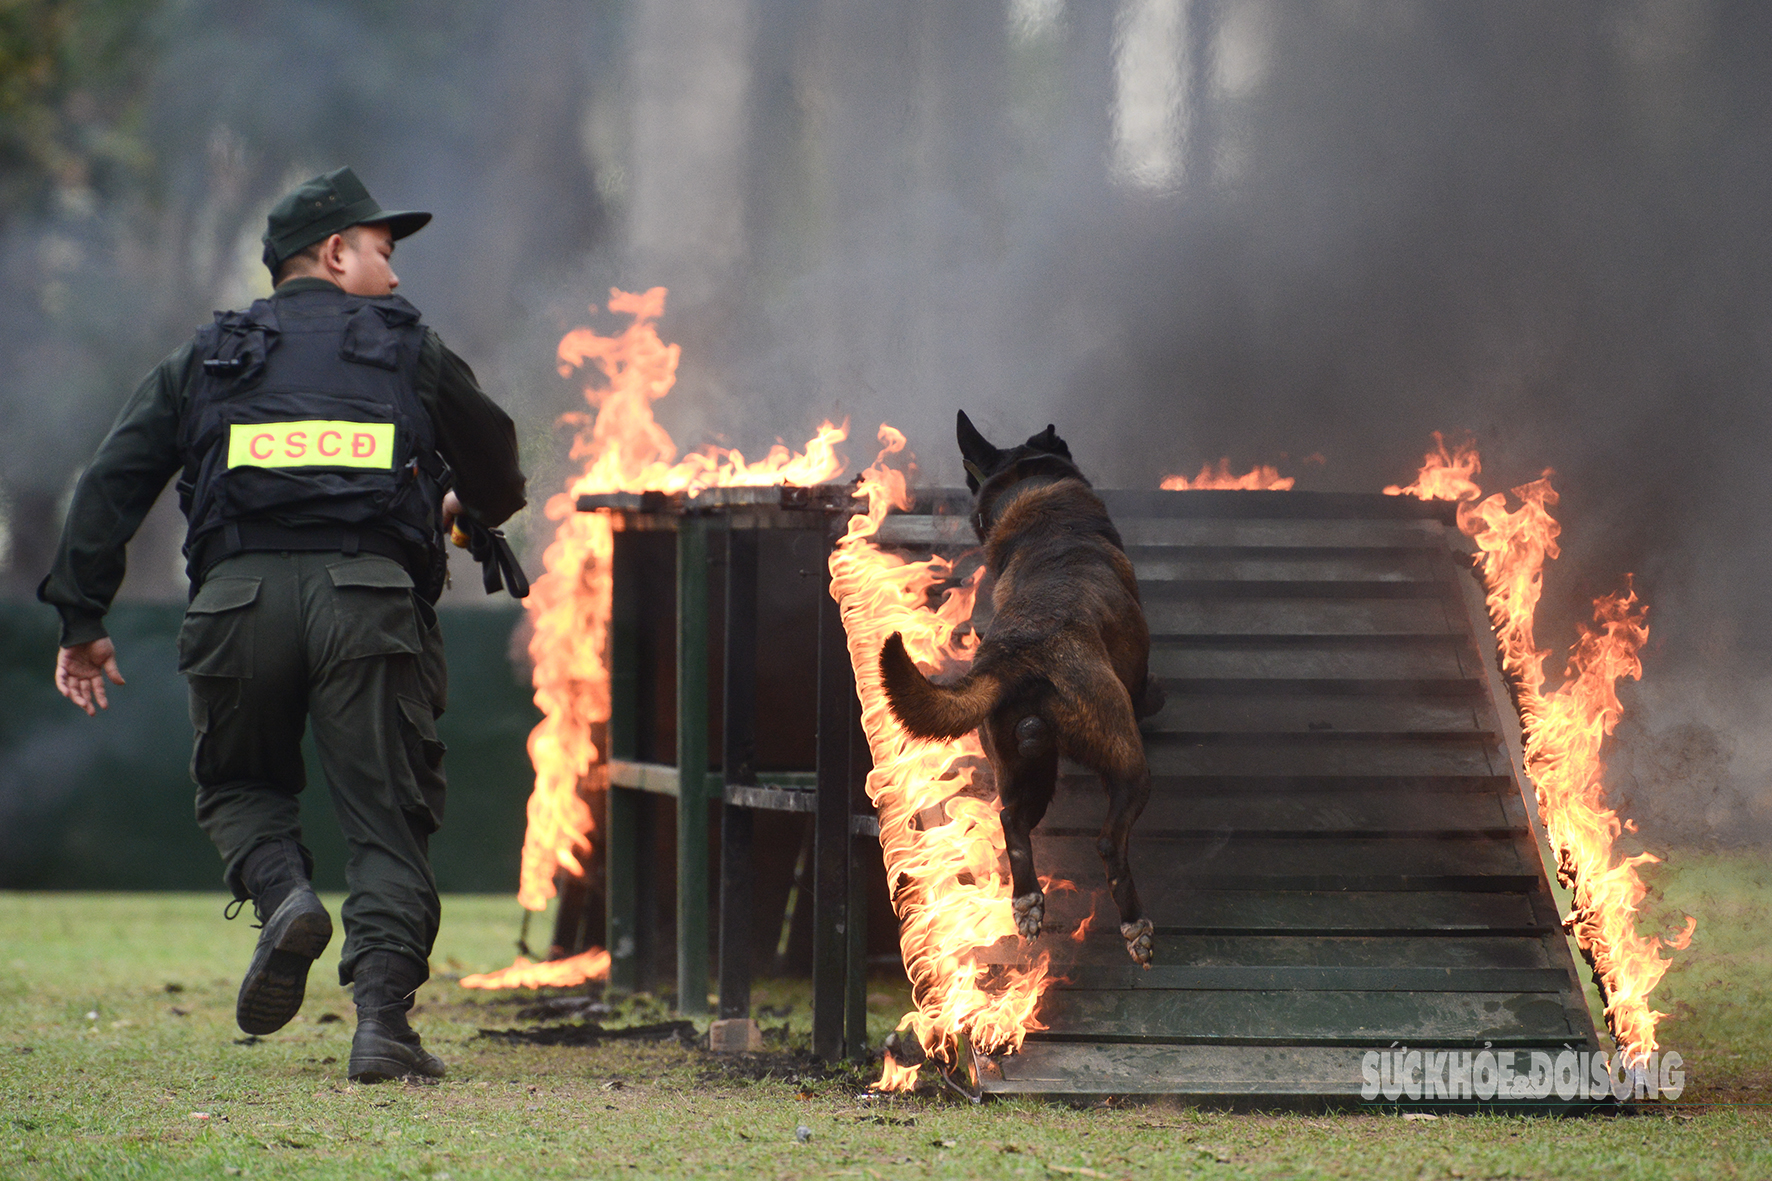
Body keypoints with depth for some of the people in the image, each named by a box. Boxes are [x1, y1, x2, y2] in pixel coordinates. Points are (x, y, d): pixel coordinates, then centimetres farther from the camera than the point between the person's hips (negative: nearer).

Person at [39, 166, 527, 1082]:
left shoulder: (206, 361, 21)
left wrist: (81, 620, 15)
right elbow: (494, 469, 32)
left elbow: (111, 483, 13)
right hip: (370, 597, -1)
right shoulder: (409, 351, 19)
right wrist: (468, 510, 55)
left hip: (240, 596, 1)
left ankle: (281, 895, -8)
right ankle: (382, 1023, -12)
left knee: (239, 785, 23)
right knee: (386, 819, 2)